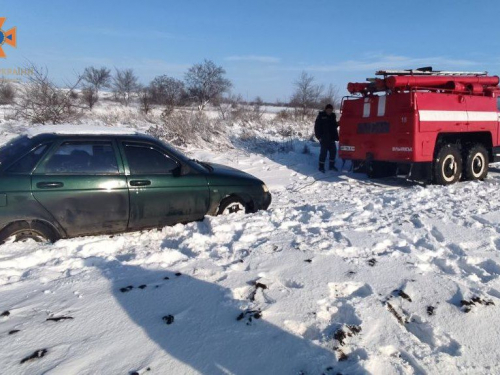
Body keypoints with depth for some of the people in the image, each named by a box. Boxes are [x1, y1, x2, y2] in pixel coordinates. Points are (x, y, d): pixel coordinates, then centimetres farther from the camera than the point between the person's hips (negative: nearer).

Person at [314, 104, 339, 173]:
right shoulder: (321, 116, -4)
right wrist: (319, 136, -14)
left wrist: (336, 136, 5)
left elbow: (335, 126, 20)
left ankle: (331, 165, 19)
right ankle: (321, 167, 2)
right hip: (324, 138, -6)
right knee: (324, 152, -7)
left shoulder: (333, 116, 12)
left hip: (331, 138, 6)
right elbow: (317, 127, -7)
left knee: (333, 151, 7)